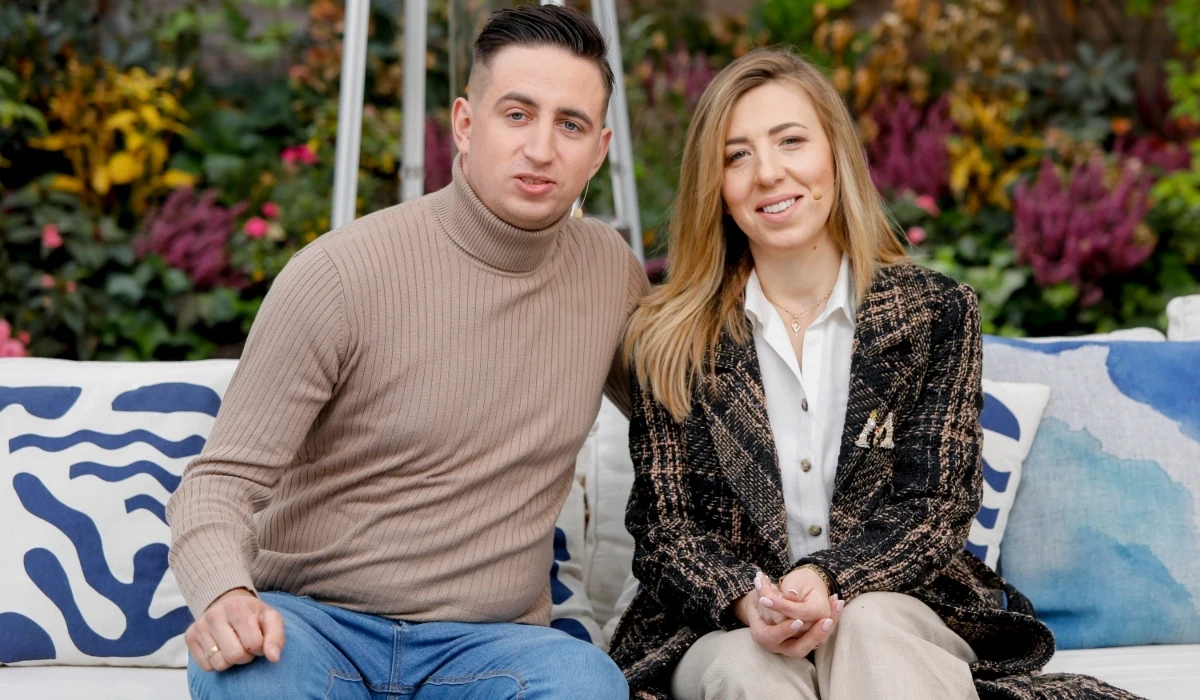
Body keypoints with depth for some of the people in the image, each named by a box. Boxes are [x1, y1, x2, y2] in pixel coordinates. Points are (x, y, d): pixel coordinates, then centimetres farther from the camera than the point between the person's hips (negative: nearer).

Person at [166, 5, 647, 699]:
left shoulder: (610, 268, 6)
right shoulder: (339, 274, -10)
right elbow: (223, 480, -9)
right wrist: (225, 595, -32)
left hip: (484, 642, 3)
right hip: (312, 619, -3)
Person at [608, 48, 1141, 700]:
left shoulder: (935, 312, 2)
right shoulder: (670, 340, 3)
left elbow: (936, 507, -2)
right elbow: (663, 527, 1)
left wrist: (828, 579, -21)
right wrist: (746, 599, -21)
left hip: (895, 605, 0)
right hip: (726, 627, 0)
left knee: (874, 628, -34)